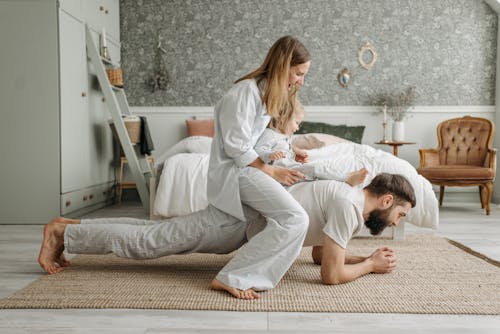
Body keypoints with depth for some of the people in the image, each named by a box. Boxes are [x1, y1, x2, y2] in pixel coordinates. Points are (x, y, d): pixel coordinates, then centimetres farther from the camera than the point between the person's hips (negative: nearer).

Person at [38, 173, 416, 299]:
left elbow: (321, 253, 21)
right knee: (146, 241, -1)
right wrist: (370, 266, -5)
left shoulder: (347, 199, 11)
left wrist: (365, 256, 12)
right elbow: (331, 274, -22)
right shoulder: (348, 204, -20)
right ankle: (62, 232, 11)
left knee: (152, 234, 14)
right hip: (242, 220, -8)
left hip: (245, 215, 8)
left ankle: (71, 226, 24)